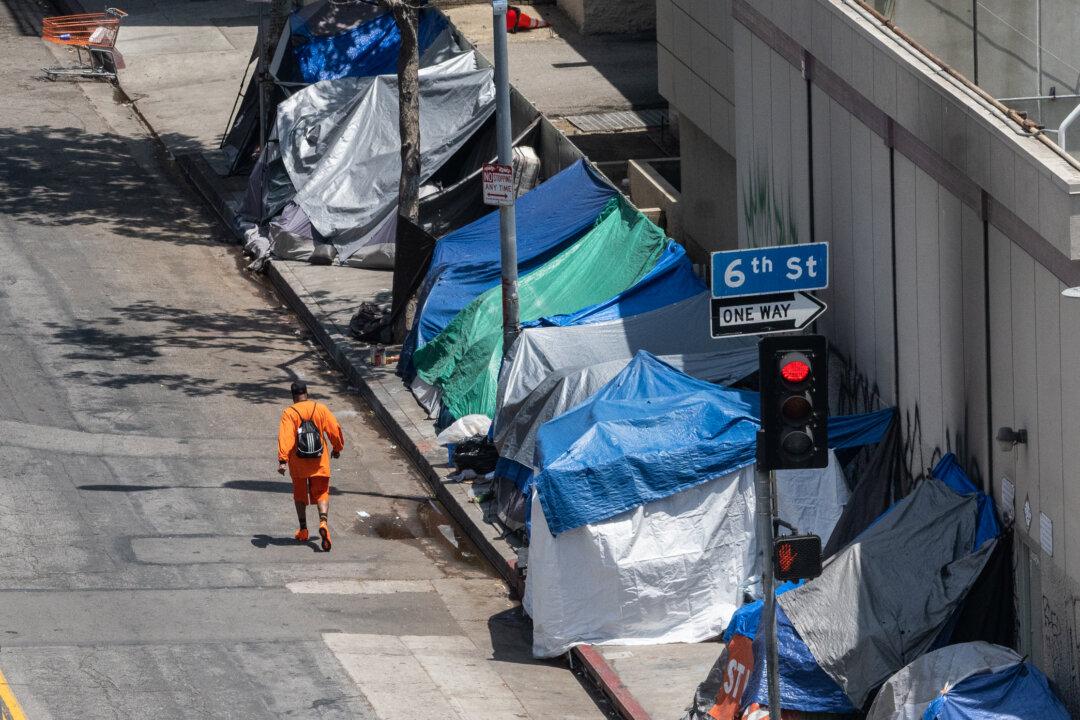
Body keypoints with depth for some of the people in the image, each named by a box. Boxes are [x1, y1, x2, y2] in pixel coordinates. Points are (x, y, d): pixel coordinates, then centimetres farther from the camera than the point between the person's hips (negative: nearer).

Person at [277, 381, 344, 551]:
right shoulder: (320, 409, -1)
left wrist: (282, 460, -22)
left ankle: (303, 530, 22)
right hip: (319, 461, 1)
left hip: (298, 462, -1)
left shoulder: (289, 413, -8)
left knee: (300, 494, 17)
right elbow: (335, 429, 1)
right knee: (322, 493, 5)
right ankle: (323, 522, -22)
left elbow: (285, 437, -18)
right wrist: (337, 448, 19)